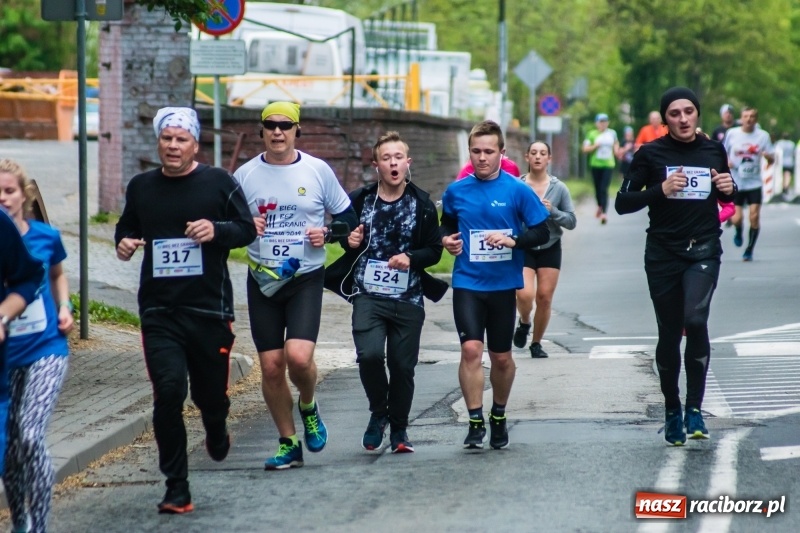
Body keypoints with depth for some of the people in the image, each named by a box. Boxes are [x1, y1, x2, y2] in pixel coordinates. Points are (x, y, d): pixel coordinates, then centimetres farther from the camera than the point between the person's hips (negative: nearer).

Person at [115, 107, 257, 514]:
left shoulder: (219, 183, 0)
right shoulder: (141, 187, 8)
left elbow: (246, 230, 4)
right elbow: (126, 228, 23)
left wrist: (216, 230, -15)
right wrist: (124, 243, 0)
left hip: (210, 309, -1)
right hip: (159, 311, 1)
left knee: (211, 391, 9)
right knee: (168, 391, -13)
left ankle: (216, 431, 49)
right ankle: (177, 488, -5)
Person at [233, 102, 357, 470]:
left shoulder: (318, 170, 1)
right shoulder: (245, 175, 4)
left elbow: (348, 218, 8)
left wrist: (327, 233, -11)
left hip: (307, 278, -2)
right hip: (263, 280, 2)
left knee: (299, 356, -19)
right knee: (271, 366, 1)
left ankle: (308, 406, 14)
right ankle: (288, 444, 16)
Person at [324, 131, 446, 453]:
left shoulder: (422, 204, 5)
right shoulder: (359, 200, 5)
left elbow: (434, 250, 6)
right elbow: (343, 235, 20)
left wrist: (411, 258, -13)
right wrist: (349, 241, -3)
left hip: (408, 298, 1)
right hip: (368, 294, -1)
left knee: (403, 365, 3)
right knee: (369, 354, -20)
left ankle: (399, 430, 22)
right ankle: (379, 413, 6)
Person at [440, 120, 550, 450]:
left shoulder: (517, 191, -5)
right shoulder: (456, 191, 3)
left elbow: (542, 232, -3)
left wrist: (512, 240, -20)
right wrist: (446, 239, -2)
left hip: (503, 284, 0)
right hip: (467, 283, 0)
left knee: (501, 357, 10)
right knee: (471, 349, -16)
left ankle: (498, 417, 32)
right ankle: (475, 422, -10)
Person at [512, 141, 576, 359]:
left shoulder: (559, 188, -1)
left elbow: (572, 221, 0)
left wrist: (552, 211, -15)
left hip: (550, 249, 2)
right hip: (523, 249, -2)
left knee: (545, 298, 1)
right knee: (525, 294, -18)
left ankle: (537, 343, 21)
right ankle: (524, 323, 17)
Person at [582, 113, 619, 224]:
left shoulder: (612, 133, 6)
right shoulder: (592, 134, 1)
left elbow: (616, 142, 25)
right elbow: (585, 149, -1)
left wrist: (616, 149, 5)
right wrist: (595, 146, -15)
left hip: (608, 165, -1)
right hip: (596, 164, 1)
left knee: (604, 189, -13)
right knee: (598, 189, 10)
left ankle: (603, 213, -20)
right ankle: (600, 207, 38)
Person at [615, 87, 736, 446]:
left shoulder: (714, 151, 7)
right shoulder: (651, 154, -2)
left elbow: (726, 199, 23)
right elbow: (623, 203, -5)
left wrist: (729, 189, -1)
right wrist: (661, 190, -19)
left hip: (704, 251, 0)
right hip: (663, 254, 0)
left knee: (695, 319, -21)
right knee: (669, 333, 4)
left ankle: (695, 408, -13)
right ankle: (672, 410, 21)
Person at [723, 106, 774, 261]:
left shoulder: (763, 136, 1)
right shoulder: (732, 133, 0)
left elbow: (771, 160, 5)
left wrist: (768, 156, -19)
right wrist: (726, 161, -12)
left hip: (754, 183, 0)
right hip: (735, 183, 0)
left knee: (754, 217, -8)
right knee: (736, 219, -7)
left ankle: (749, 251, 8)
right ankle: (738, 232, 31)